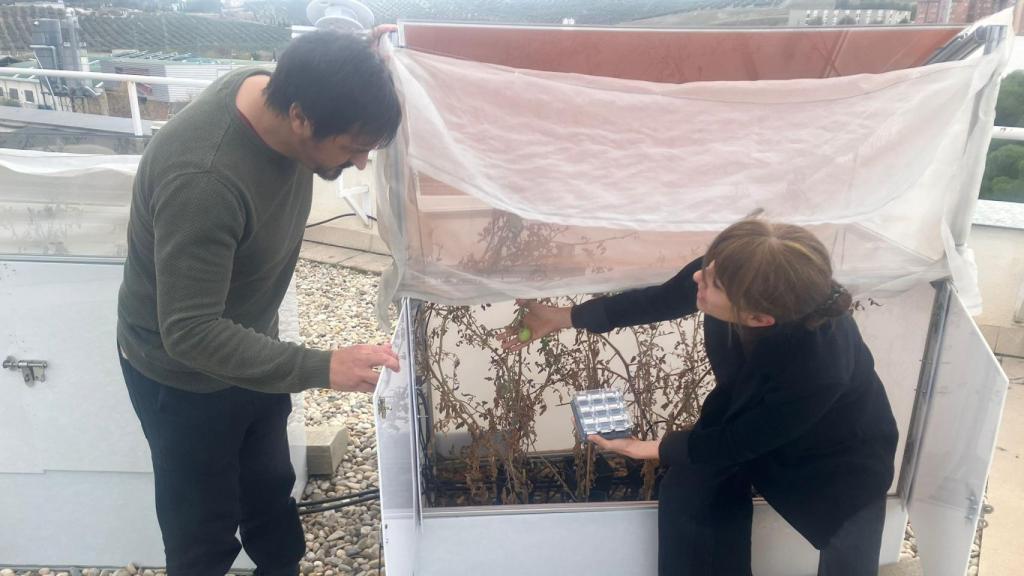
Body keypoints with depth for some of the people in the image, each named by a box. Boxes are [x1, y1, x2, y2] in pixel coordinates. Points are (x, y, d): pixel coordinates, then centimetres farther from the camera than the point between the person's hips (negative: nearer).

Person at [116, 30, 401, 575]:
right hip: (185, 374, -7)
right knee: (202, 521, 17)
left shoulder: (277, 92, -16)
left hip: (249, 345, 7)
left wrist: (360, 57, -5)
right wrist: (322, 369, -39)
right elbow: (190, 333, -35)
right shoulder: (202, 181, -40)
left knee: (270, 485, 27)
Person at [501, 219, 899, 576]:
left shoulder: (819, 368, -45)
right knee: (685, 491, -11)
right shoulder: (727, 272, -33)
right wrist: (562, 318, -6)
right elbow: (657, 300, -12)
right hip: (748, 415, 4)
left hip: (838, 451, -4)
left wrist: (645, 448, -16)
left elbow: (738, 444, -27)